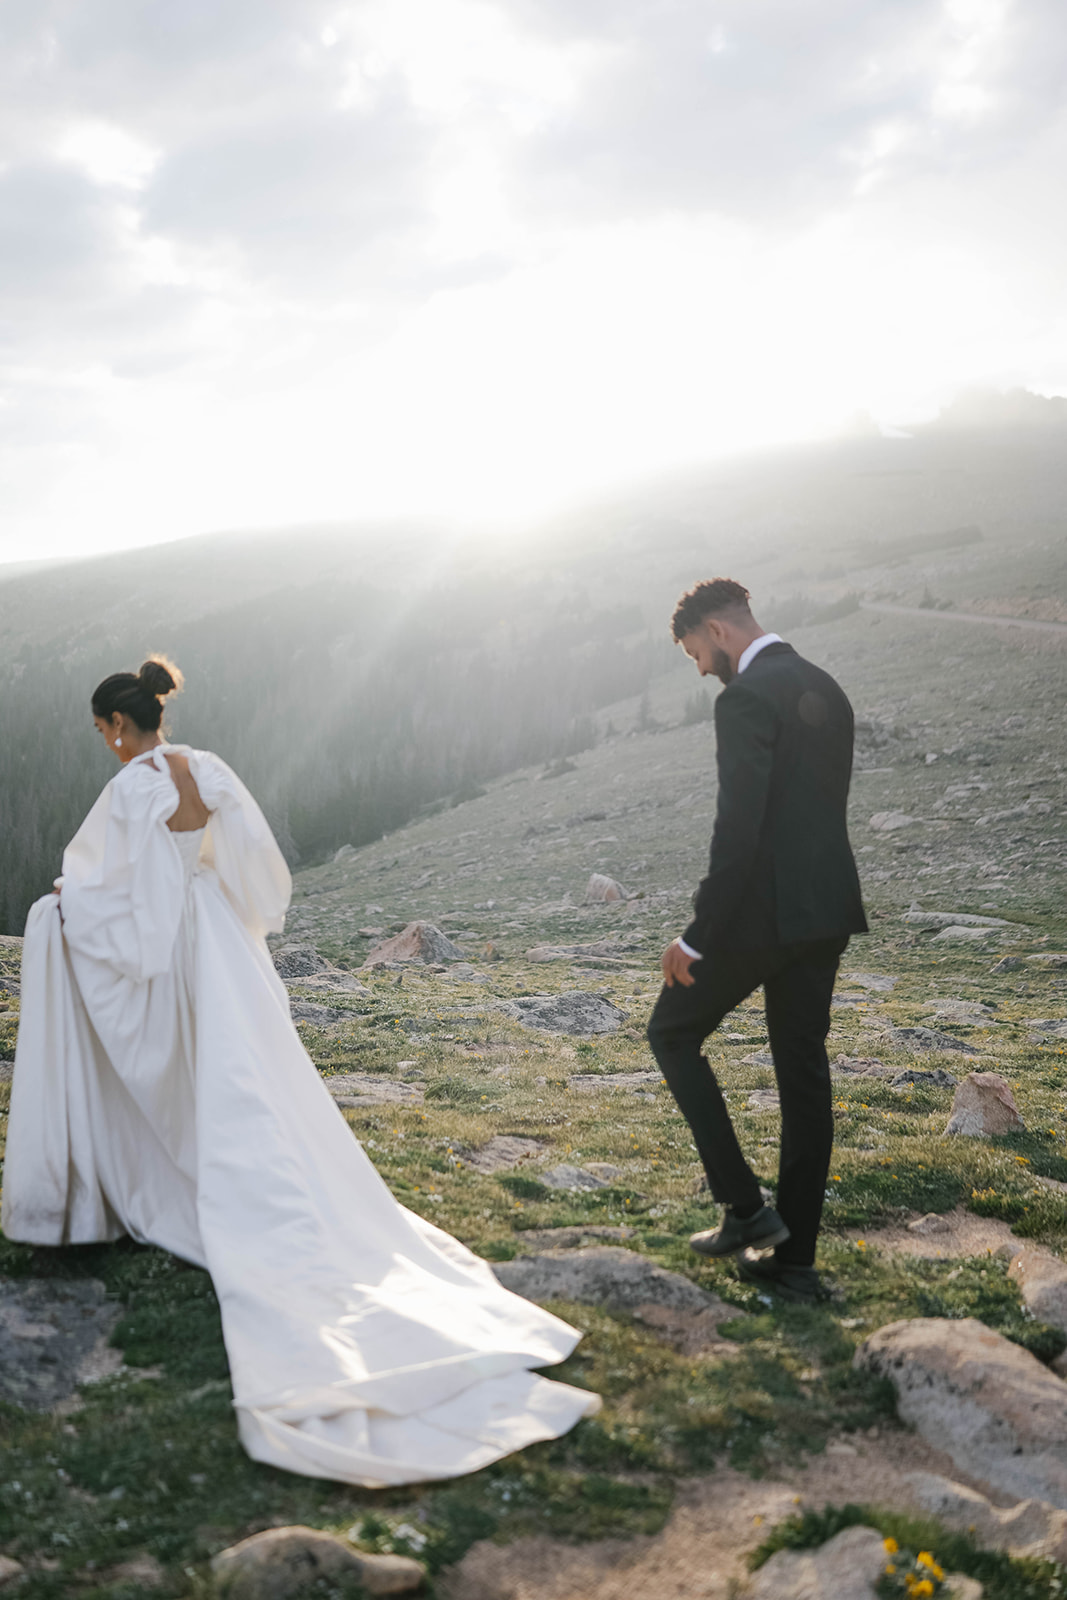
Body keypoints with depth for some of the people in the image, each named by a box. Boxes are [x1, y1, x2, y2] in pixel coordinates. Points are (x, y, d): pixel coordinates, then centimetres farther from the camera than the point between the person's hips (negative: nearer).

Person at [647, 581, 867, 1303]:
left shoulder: (747, 696, -15)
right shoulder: (825, 688, 15)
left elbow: (739, 827, -22)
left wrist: (698, 936, -18)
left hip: (766, 911, -9)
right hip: (828, 910, 9)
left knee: (672, 1032, 11)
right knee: (804, 1071, 12)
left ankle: (745, 1206, 7)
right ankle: (794, 1260, 20)